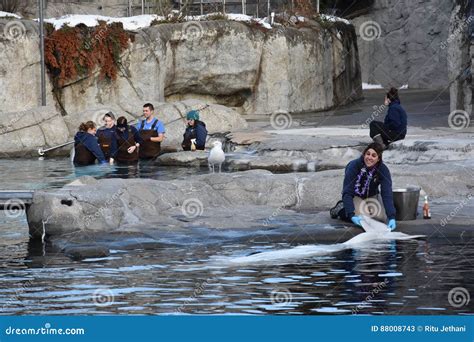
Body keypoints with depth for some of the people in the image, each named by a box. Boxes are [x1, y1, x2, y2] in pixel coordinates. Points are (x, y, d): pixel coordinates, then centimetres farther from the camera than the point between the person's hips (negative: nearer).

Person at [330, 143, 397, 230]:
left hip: (372, 196, 3)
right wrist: (352, 215, -46)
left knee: (382, 217, -16)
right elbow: (347, 192, -33)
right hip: (355, 196, -3)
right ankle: (341, 208, 5)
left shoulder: (383, 170, -25)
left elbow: (387, 194, -32)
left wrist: (391, 218, -45)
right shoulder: (354, 165, -30)